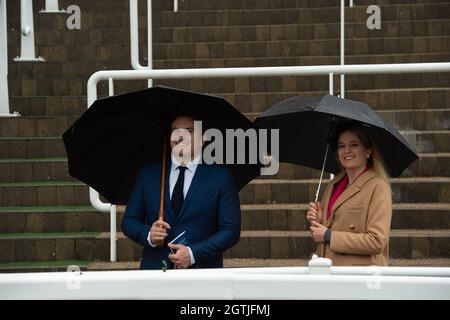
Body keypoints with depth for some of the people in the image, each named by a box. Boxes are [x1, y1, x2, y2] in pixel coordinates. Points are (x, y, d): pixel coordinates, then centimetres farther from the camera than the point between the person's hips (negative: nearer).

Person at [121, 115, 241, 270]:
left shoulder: (221, 177, 2)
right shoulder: (148, 174, 11)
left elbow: (231, 231, -3)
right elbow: (128, 221, 13)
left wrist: (193, 254, -13)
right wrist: (148, 234, -8)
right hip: (155, 268, 2)